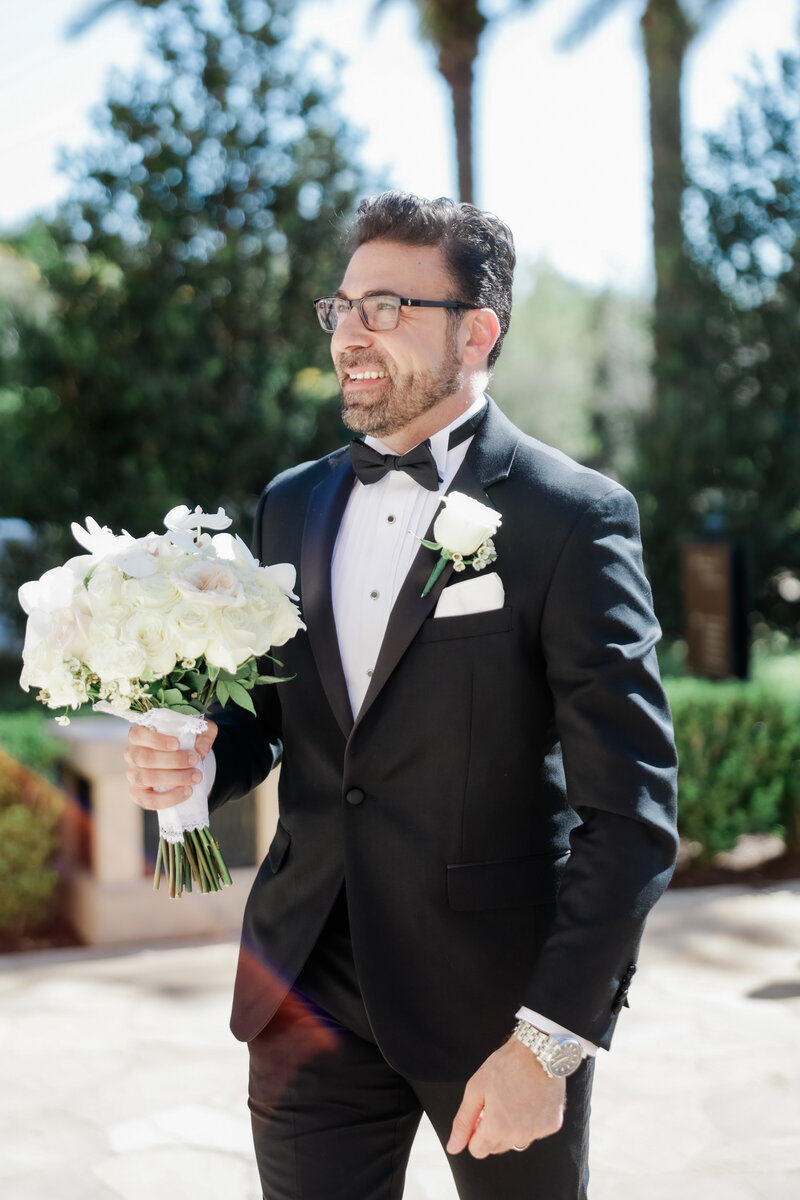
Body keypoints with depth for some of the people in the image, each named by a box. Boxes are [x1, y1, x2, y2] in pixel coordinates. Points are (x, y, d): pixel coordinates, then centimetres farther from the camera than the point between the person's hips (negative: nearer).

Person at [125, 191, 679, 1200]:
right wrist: (193, 761, -6)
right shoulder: (292, 506, 7)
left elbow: (630, 810, -14)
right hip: (309, 994, 4)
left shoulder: (575, 518, -11)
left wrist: (551, 1041, -18)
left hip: (500, 995, -4)